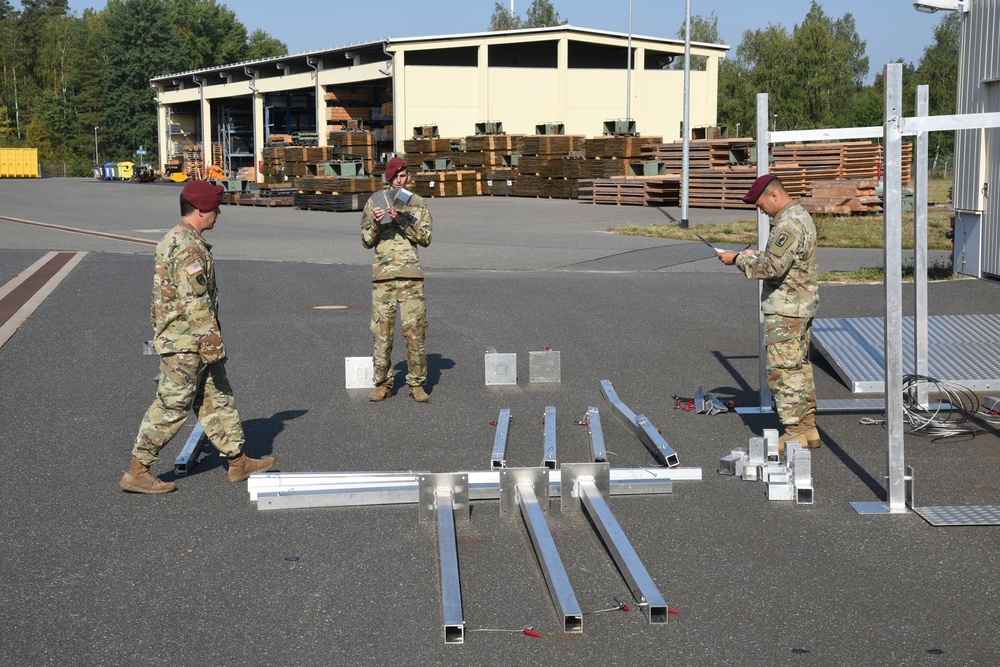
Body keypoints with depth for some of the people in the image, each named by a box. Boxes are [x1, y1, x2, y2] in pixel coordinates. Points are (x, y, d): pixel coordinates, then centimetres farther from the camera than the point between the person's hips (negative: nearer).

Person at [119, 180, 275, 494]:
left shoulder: (173, 240, 13)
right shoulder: (190, 248, -21)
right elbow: (196, 303, -25)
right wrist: (214, 347, -21)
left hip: (191, 344, 10)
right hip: (185, 343, -10)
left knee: (217, 399, 14)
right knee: (171, 407, -3)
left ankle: (238, 462, 22)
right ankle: (137, 472, 4)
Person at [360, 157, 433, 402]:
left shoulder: (417, 203, 9)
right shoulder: (375, 202, 10)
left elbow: (425, 238, -1)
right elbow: (366, 241, 9)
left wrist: (402, 220, -13)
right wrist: (375, 223, -11)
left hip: (410, 274, 0)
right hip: (383, 273, 1)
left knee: (414, 330, -3)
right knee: (382, 330, 0)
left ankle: (417, 384, 5)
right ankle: (383, 384, 9)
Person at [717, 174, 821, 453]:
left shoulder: (789, 224, -20)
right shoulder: (801, 216, 15)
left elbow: (773, 268, -26)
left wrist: (739, 259, -14)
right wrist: (755, 255, 13)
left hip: (785, 310, -11)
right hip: (803, 305, 11)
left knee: (783, 370, -6)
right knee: (801, 367, 14)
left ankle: (794, 433, -3)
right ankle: (808, 427, 20)